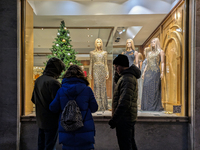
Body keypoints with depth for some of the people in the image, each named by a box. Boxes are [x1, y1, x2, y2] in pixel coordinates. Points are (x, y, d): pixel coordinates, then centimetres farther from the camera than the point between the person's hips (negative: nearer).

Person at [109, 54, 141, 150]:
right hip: (129, 117, 11)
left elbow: (124, 102, -26)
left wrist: (114, 119, -23)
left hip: (124, 118, -11)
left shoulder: (127, 79, -19)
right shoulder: (130, 76, 15)